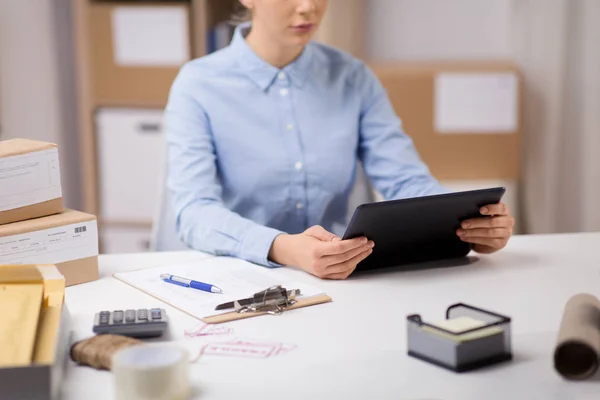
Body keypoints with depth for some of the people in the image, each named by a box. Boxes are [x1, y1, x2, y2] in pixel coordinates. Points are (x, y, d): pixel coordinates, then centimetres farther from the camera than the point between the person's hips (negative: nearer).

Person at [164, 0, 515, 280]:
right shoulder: (198, 86, -7)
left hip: (340, 280, 2)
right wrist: (281, 248, -38)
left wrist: (475, 221, -23)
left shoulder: (354, 79, 5)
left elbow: (406, 181, -2)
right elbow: (195, 212, -19)